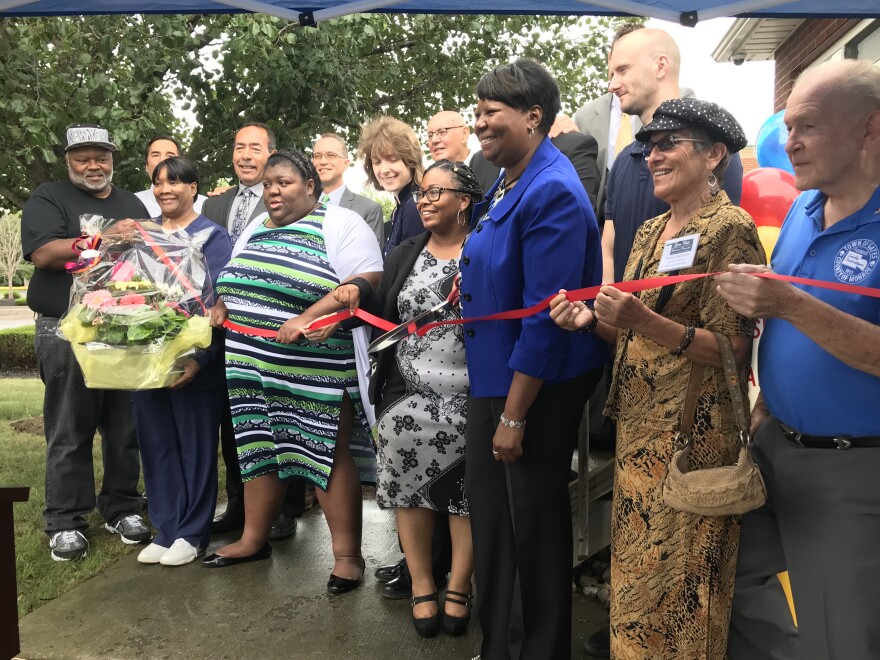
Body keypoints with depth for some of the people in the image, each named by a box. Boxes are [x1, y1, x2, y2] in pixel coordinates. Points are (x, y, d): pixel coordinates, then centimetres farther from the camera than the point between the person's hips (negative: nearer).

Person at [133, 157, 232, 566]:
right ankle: (165, 529, 21)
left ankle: (192, 533, 15)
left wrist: (201, 357, -19)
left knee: (196, 448, 3)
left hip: (194, 361, -5)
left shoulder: (212, 237, -1)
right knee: (157, 447, 9)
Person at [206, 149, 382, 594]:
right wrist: (221, 307, 3)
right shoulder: (255, 229, 17)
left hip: (317, 368, -7)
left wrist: (306, 318, -24)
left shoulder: (340, 224, -5)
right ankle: (254, 539, 29)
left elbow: (366, 281, -16)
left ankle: (347, 553, 8)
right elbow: (236, 283, 26)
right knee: (259, 449, 14)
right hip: (254, 366, 7)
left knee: (329, 455, -3)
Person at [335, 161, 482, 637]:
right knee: (411, 486, 5)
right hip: (408, 395, 4)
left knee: (467, 490, 1)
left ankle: (458, 587, 20)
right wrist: (358, 294, -5)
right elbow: (388, 317, 12)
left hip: (468, 398, -3)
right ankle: (422, 585, 22)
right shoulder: (404, 255, 14)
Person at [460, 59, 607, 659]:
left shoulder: (553, 193, -20)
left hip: (538, 390, -9)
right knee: (490, 508, 18)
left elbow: (546, 316, -23)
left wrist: (514, 416, -21)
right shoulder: (507, 183, 9)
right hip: (492, 379, 9)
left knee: (535, 525, 6)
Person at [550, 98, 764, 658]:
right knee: (633, 572, 16)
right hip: (638, 426, 8)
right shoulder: (651, 232, 13)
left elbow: (733, 349, -14)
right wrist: (592, 320, -2)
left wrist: (646, 321, -26)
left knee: (676, 590, 2)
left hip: (695, 431, -7)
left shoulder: (731, 229, -10)